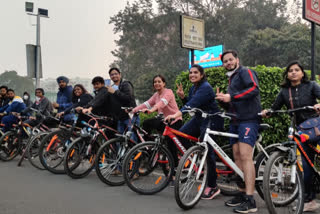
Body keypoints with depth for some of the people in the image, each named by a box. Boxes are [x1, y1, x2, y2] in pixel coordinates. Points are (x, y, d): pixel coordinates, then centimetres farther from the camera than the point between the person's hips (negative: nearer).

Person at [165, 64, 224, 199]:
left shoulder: (205, 87, -19)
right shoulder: (193, 88, 11)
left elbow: (193, 103, -34)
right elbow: (190, 104, 12)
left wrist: (178, 114, -46)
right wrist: (182, 97, -5)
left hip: (211, 121, -9)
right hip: (199, 118, 9)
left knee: (208, 151, -9)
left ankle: (212, 187, 2)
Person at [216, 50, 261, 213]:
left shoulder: (245, 72, 0)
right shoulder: (232, 79, 26)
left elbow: (254, 88, -20)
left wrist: (231, 97, -24)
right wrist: (223, 100, 6)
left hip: (248, 120, -9)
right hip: (235, 121, 9)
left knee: (245, 156, -18)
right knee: (237, 158, 7)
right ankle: (243, 193, 14)